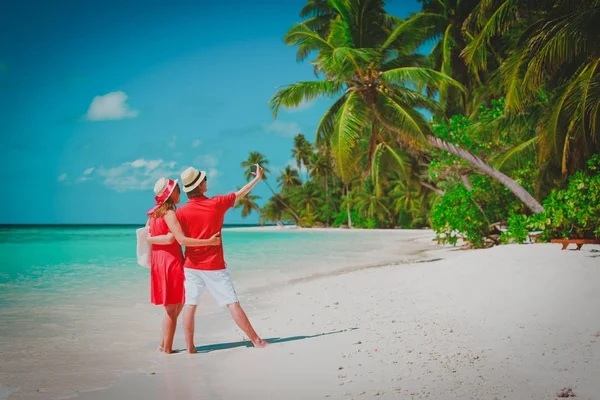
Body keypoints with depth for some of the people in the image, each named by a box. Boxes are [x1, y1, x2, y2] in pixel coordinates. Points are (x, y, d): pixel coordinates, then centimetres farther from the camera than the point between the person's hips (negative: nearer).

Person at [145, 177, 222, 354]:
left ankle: (163, 344, 21)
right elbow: (182, 240, -24)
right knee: (172, 309, 0)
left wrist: (162, 238, 2)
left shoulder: (154, 212, 12)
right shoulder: (169, 213, -15)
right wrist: (209, 241, -23)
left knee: (178, 305, 19)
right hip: (171, 262, -9)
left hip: (159, 262, 9)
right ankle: (167, 349, 6)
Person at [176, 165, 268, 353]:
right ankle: (256, 340, 7)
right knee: (232, 303, 2)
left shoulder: (182, 212, -5)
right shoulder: (217, 204, -5)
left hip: (191, 266, 1)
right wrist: (257, 178, 23)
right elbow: (241, 193, 9)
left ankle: (190, 348, 6)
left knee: (190, 305, 5)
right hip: (214, 267, -1)